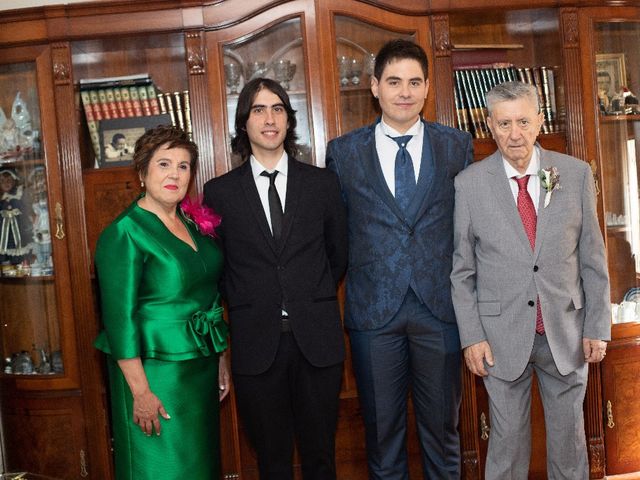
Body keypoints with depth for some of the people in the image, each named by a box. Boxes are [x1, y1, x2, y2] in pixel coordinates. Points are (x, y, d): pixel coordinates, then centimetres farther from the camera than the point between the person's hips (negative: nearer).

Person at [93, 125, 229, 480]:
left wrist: (219, 360, 14)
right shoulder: (124, 233, -15)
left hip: (201, 366, 8)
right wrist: (140, 391, -20)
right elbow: (119, 318, -18)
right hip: (156, 371, -7)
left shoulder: (193, 222, 7)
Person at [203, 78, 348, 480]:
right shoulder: (219, 192, 2)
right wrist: (247, 306, 4)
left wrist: (312, 300, 9)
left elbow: (339, 254, 11)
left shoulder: (323, 183, 4)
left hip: (317, 339, 1)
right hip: (256, 342, 0)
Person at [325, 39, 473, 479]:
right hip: (373, 310, 0)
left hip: (439, 307, 1)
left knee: (443, 427, 13)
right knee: (382, 431, 12)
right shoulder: (344, 152, 3)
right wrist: (336, 291, 4)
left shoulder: (458, 146, 4)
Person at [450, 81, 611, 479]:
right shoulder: (469, 183, -4)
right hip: (502, 335, -1)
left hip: (567, 331, 2)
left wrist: (598, 327, 1)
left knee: (570, 436, 14)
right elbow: (461, 270, -1)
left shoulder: (576, 174, 0)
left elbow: (593, 259, 3)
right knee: (507, 439, 9)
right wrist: (471, 337, -5)